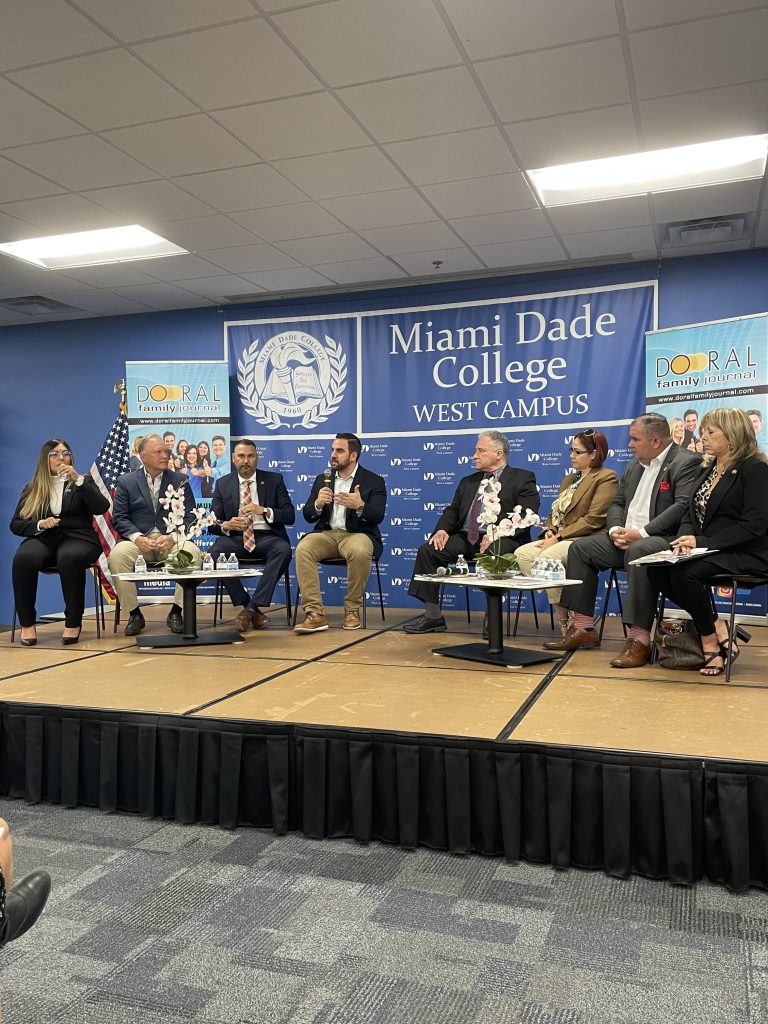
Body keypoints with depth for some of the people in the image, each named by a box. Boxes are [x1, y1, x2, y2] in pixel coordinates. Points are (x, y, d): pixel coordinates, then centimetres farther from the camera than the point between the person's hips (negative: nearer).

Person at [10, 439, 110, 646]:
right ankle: (27, 623, -20)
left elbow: (102, 508, -4)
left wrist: (78, 479, -10)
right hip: (44, 539, 2)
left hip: (77, 538, -2)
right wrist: (40, 524, -8)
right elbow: (16, 524, 13)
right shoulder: (32, 488, 17)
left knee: (70, 558, -38)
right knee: (23, 558, -33)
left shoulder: (84, 481, 15)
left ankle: (73, 622, -26)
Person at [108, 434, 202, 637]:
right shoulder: (125, 482, 10)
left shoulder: (180, 481, 12)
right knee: (116, 555, -32)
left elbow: (189, 517, 4)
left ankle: (175, 613, -15)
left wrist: (172, 537, -16)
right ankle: (134, 614, -13)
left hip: (171, 540, 0)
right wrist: (137, 537, -18)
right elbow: (119, 518, 2)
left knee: (192, 553, -32)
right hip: (138, 539, 0)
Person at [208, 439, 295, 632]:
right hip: (235, 537, 1)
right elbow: (212, 522, 7)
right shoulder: (222, 484, 13)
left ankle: (251, 607, -30)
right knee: (215, 552, -32)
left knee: (283, 549, -34)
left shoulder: (274, 480, 10)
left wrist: (264, 511, -16)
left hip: (266, 537, -1)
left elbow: (290, 516, 2)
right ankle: (253, 610, -22)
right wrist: (225, 526, -18)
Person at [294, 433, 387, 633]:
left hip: (357, 534, -3)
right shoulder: (322, 479, 15)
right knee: (303, 548, -29)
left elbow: (377, 517, -9)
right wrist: (318, 504, -14)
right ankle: (315, 614, -29)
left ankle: (352, 609, -16)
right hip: (327, 533, 3)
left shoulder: (374, 481, 4)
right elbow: (308, 516, 10)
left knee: (360, 552, -38)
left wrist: (360, 506, -31)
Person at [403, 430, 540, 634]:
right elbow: (453, 510, 20)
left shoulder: (522, 479, 5)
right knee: (427, 551, -14)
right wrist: (442, 529, -3)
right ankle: (433, 617, -9)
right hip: (465, 538, 6)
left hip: (502, 540, -6)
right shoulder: (468, 482, 25)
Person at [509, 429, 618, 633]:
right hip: (561, 538, 8)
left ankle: (566, 621, -17)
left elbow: (594, 519, -13)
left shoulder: (606, 478, -3)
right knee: (522, 553, -15)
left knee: (547, 557, -32)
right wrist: (550, 530, -1)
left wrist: (559, 536, -16)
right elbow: (555, 512, 22)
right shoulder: (570, 479, 25)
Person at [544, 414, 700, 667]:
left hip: (664, 539, -9)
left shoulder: (686, 462, -8)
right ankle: (583, 628, 0)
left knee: (638, 551, -38)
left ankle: (639, 639, -34)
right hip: (627, 538, 9)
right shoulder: (635, 465, 18)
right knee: (580, 547, -1)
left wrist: (642, 533, -24)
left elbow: (683, 507, -20)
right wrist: (615, 529, -4)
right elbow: (617, 503, 19)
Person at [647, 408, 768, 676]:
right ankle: (719, 629, -10)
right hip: (708, 552, 8)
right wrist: (685, 538, -8)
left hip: (746, 555, -8)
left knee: (684, 574, -32)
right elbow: (691, 513, 15)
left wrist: (703, 542, -21)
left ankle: (710, 641, -10)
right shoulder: (707, 469, 16)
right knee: (656, 571, -18)